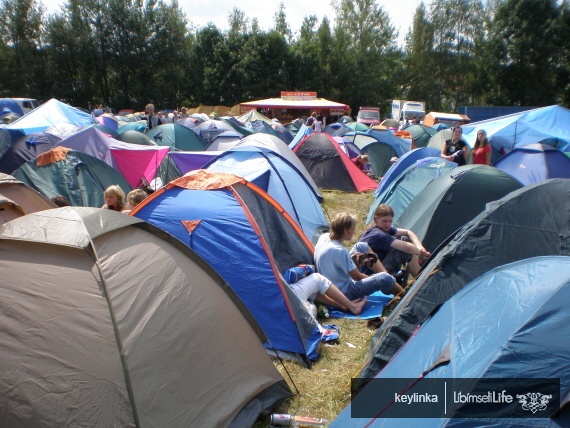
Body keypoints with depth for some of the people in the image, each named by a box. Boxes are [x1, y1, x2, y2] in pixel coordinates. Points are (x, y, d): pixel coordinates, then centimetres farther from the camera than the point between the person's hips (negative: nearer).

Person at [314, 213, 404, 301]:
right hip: (345, 293, -10)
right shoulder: (340, 251, -31)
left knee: (361, 246, 13)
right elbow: (357, 277, -18)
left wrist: (350, 258, 6)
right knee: (385, 279, -24)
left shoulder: (324, 237, -6)